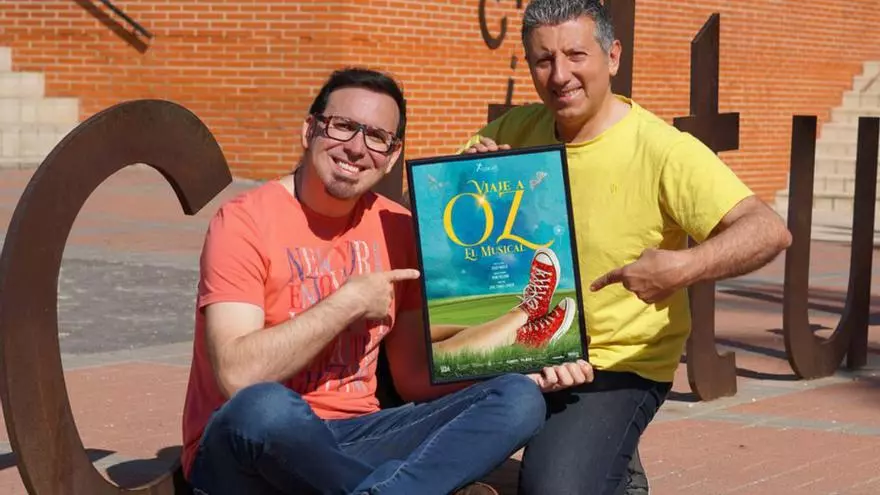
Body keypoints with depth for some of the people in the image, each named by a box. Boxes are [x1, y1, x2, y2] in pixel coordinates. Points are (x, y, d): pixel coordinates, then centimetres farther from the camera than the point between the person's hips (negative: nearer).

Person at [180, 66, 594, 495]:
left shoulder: (398, 229, 8)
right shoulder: (245, 221, -9)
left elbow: (414, 375, 9)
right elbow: (238, 376, -22)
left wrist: (524, 374, -6)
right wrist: (349, 302, -16)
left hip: (355, 440, 5)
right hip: (247, 452, -5)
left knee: (518, 400, -13)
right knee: (263, 407, -40)